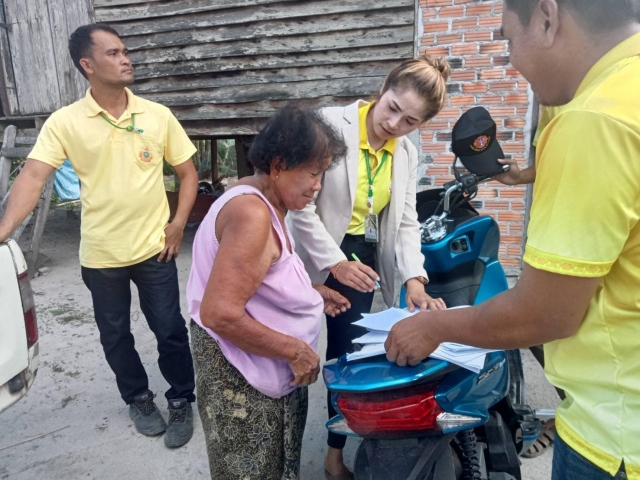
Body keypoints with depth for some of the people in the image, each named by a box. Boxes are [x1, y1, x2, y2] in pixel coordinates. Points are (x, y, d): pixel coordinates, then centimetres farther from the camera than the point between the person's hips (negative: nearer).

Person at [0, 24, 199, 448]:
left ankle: (182, 401, 30)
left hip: (154, 249, 0)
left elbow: (188, 172, 4)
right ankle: (139, 399, 40)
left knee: (170, 331, 7)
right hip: (100, 255, 1)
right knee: (115, 336, 16)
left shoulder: (158, 116, -3)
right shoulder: (65, 122, -6)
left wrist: (179, 223, -7)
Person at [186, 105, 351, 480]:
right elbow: (220, 314, -32)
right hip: (241, 374, -10)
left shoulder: (266, 202, 6)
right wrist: (295, 351, -22)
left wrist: (309, 291, 6)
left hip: (266, 367, 10)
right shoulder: (252, 213, -28)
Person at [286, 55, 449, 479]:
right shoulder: (331, 124, -16)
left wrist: (415, 279, -12)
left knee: (349, 355, 11)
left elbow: (405, 221, 2)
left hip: (362, 256, 5)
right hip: (315, 255, -4)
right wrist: (334, 262, -19)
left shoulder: (407, 153, 3)